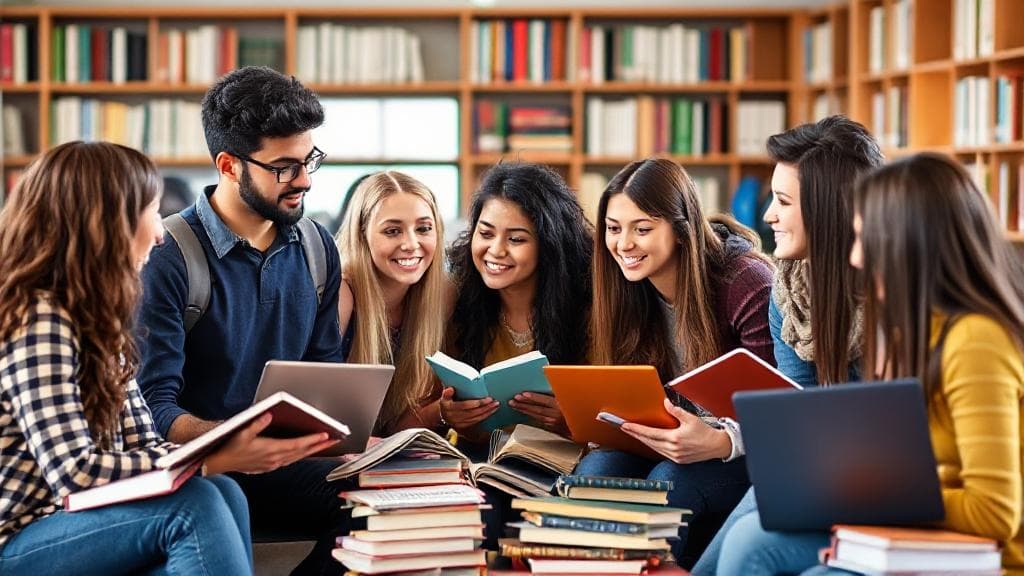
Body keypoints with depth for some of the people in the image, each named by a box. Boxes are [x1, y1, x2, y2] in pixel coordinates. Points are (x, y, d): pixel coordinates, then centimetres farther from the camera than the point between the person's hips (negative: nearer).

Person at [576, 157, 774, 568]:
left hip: (744, 450, -5)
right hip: (669, 440, 5)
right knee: (594, 471, -25)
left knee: (666, 484, -33)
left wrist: (719, 442, -37)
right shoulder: (629, 287, 0)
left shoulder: (746, 283, -20)